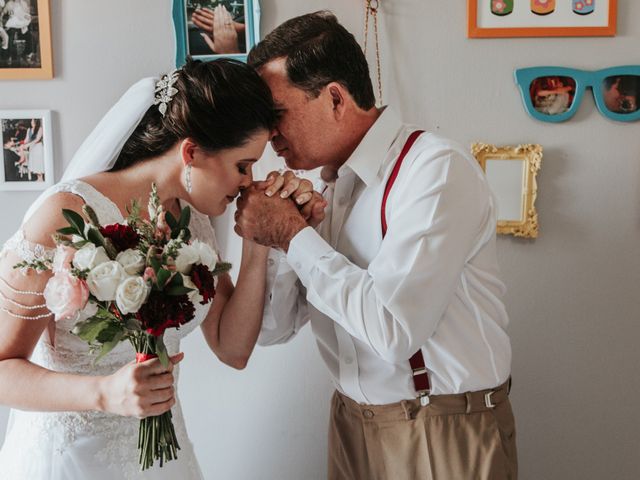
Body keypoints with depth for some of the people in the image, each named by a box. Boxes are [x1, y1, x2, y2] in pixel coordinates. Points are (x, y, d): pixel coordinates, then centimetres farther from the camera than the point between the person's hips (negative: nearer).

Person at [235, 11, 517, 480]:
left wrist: (293, 235, -18)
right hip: (353, 423, 6)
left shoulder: (438, 169, -18)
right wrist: (277, 233, -11)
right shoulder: (325, 186, 2)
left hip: (445, 437, -6)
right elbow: (272, 329, 5)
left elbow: (392, 329, -28)